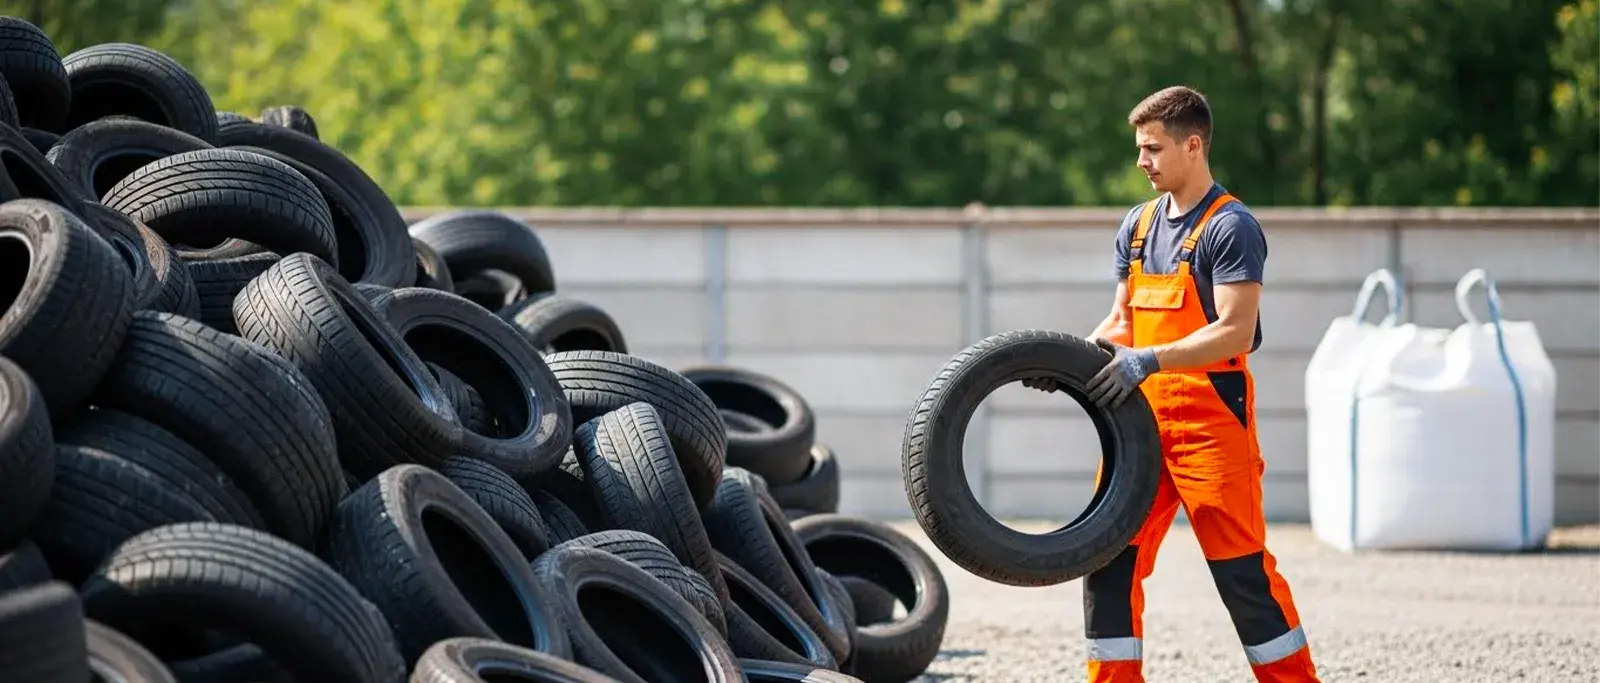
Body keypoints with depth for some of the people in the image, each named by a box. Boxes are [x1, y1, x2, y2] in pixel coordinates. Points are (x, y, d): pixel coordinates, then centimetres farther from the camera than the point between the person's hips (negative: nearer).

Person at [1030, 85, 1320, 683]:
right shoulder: (1138, 225, 15)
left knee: (1241, 566, -7)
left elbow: (1235, 332, -17)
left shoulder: (1230, 227, -9)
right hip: (1143, 418, 7)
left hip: (1210, 420, -7)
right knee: (1110, 559, 3)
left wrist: (1150, 360, -26)